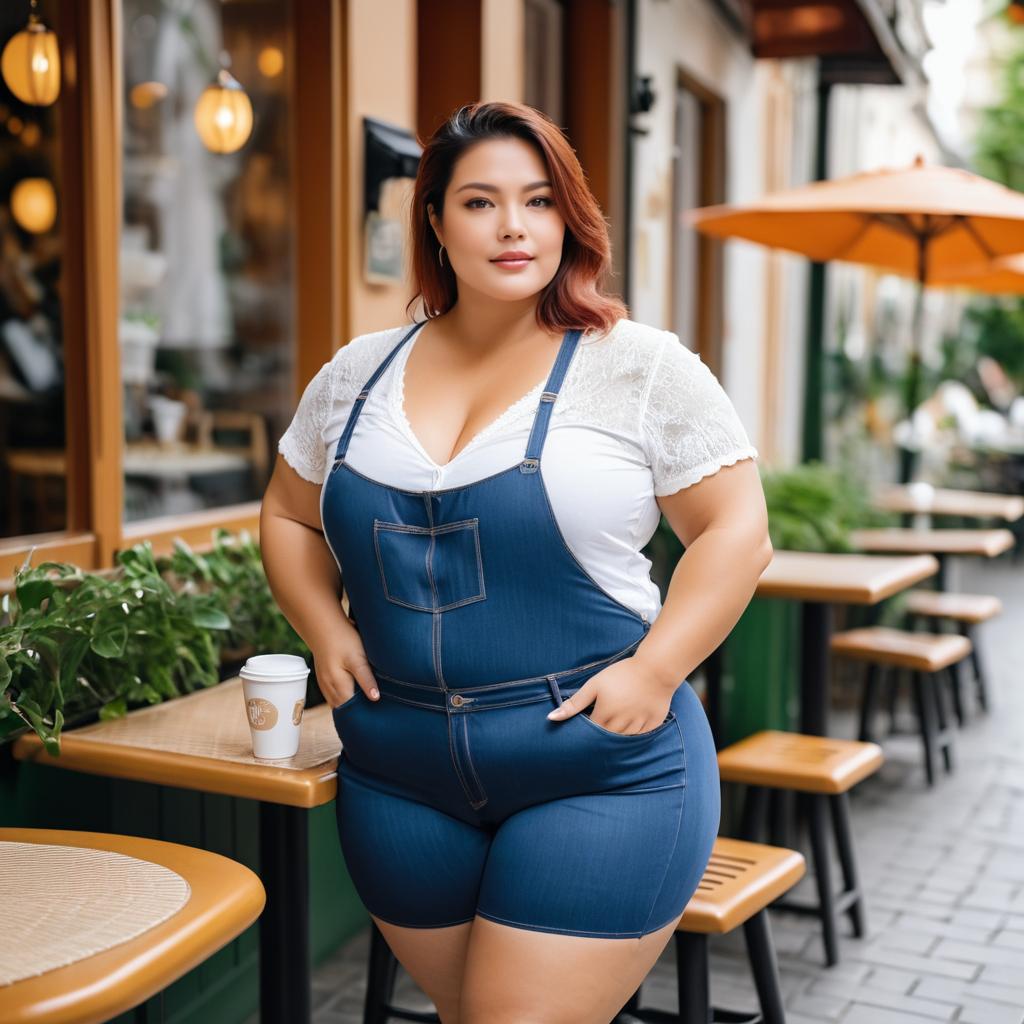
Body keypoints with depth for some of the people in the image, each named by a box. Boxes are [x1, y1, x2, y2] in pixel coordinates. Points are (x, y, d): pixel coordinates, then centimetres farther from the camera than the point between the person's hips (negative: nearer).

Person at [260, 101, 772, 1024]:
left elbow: (736, 530, -5)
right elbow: (289, 515, 17)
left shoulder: (643, 369, -5)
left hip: (600, 769, -4)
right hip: (399, 777, 4)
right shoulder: (358, 374, 7)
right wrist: (325, 629, 1)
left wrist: (654, 671, -15)